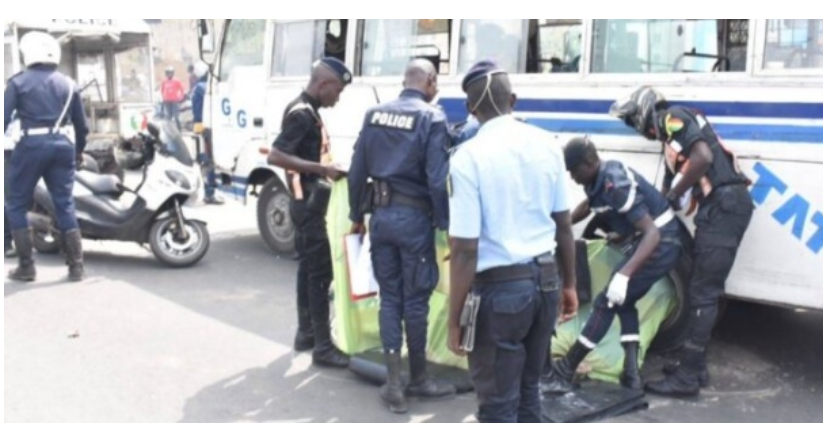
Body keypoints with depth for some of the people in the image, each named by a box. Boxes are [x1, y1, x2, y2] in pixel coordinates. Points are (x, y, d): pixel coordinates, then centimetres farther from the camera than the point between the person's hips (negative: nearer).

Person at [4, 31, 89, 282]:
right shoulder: (68, 84, 11)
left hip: (31, 145, -3)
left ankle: (26, 267, 8)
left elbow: (4, 117, -6)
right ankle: (76, 267, 7)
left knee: (17, 206, 9)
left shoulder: (19, 82, 0)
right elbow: (81, 124, 14)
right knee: (65, 206, 8)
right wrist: (79, 151, 27)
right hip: (61, 145, 4)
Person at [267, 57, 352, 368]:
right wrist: (323, 169, -27)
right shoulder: (302, 113, -18)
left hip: (309, 201, 10)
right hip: (309, 202, -10)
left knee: (309, 269, 16)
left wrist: (325, 169, 12)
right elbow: (275, 156, -26)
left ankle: (306, 333, 26)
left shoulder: (308, 111, 13)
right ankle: (323, 347, -3)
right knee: (320, 272, -7)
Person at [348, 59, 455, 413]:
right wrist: (446, 225, -8)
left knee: (389, 298, 10)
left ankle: (394, 384, 11)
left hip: (382, 215, 5)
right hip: (414, 218, -5)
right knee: (415, 301, 6)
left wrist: (356, 216, 17)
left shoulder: (375, 115, 7)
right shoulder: (432, 119, -10)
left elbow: (357, 172, 9)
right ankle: (418, 380, 20)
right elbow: (437, 180, -16)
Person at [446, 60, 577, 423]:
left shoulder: (469, 157, -16)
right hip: (546, 280, 6)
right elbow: (564, 226, 9)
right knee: (527, 387, 21)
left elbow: (466, 249, -18)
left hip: (501, 287, -6)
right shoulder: (547, 145, 2)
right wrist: (570, 284, 20)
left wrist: (454, 319, -11)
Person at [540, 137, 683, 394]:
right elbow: (588, 206, 27)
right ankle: (631, 373, 12)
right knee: (624, 302, 18)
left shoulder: (616, 186, -26)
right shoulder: (599, 178, 2)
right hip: (651, 241, 10)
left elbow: (652, 232, -33)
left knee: (607, 302, -9)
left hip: (661, 244, -10)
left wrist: (623, 274, -43)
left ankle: (562, 374, -6)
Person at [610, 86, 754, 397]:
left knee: (703, 294, -8)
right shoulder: (671, 135, 25)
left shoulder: (674, 119, -4)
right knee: (703, 290, 15)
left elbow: (703, 156, -23)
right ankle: (694, 366, 23)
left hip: (723, 206, -10)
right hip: (721, 208, 10)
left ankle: (688, 377, -4)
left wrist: (675, 195, -11)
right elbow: (668, 190, 23)